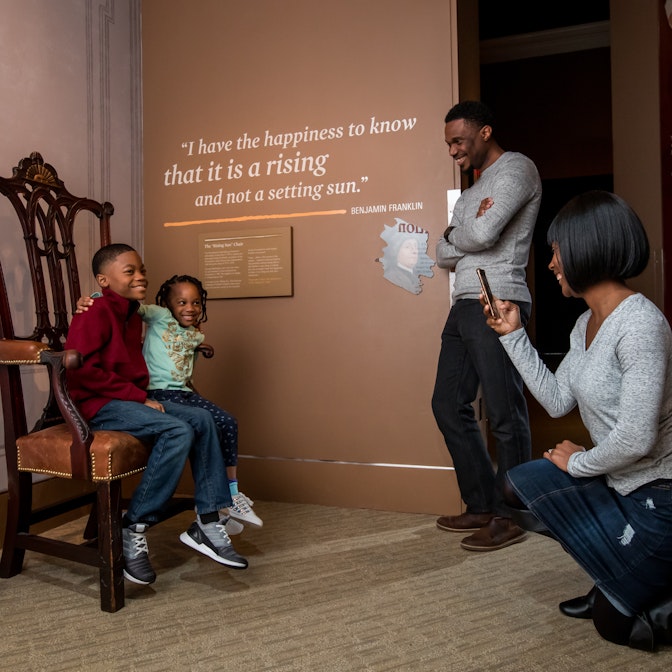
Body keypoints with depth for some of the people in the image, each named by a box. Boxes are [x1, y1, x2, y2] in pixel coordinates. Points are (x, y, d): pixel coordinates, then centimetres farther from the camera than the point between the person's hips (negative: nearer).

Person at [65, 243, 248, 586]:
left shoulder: (133, 315, 18)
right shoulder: (95, 312, -10)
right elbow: (82, 368, -21)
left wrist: (144, 397, 5)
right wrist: (139, 397, -20)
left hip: (131, 400, 9)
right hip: (98, 405, -9)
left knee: (202, 419, -7)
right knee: (178, 431, -28)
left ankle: (207, 522, -5)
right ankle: (134, 530, -15)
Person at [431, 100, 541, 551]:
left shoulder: (516, 168, 0)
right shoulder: (475, 188, 26)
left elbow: (483, 234, -16)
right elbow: (445, 255, 17)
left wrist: (456, 235, 4)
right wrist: (466, 235, -3)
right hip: (465, 306, 10)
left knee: (505, 415, -5)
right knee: (449, 405, 9)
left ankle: (510, 518, 7)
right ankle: (481, 506, 20)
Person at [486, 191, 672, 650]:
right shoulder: (586, 324, 3)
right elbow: (558, 401, 3)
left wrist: (578, 463, -12)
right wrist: (513, 335, 1)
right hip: (621, 486, 8)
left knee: (620, 623, 2)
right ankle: (625, 569, 13)